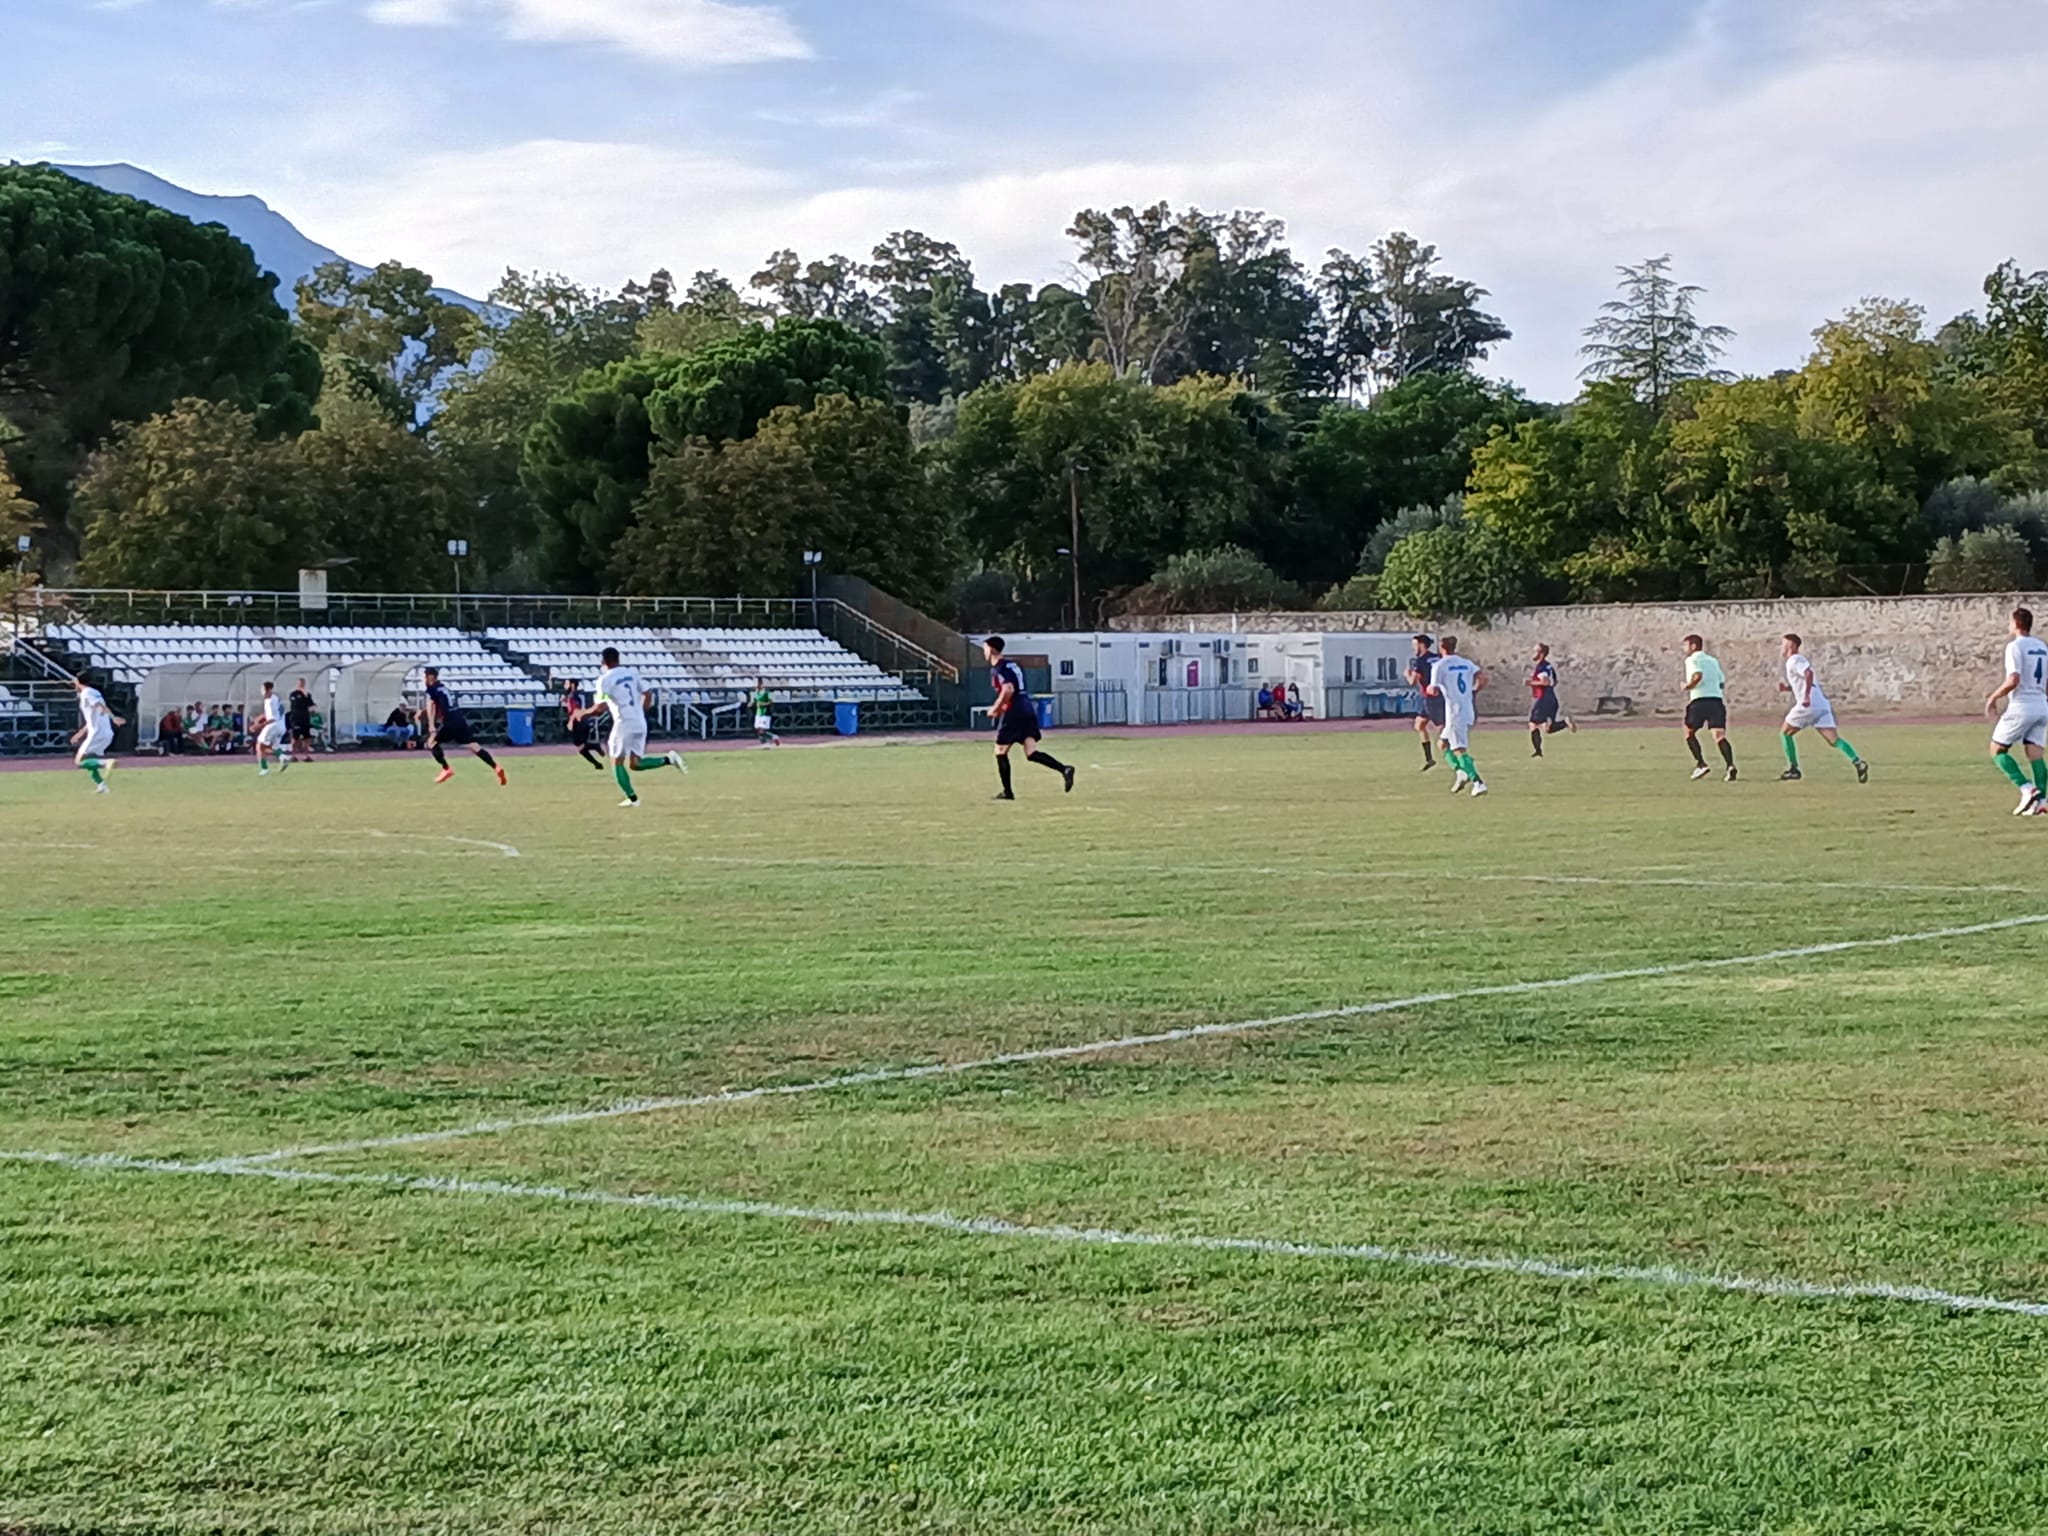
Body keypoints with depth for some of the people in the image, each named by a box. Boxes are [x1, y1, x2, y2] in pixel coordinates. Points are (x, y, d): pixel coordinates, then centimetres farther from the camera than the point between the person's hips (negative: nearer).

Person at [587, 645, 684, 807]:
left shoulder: (604, 679, -8)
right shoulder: (632, 673, 11)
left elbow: (601, 706, -14)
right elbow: (646, 694, 12)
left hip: (624, 724, -6)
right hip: (640, 723, 6)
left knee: (617, 763, 10)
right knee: (635, 764, 15)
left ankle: (632, 798, 6)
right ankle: (668, 759, -3)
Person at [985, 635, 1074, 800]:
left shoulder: (997, 669, -7)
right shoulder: (1011, 665, 21)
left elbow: (1008, 690, -22)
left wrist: (995, 709, -11)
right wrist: (1001, 707, 27)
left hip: (1013, 713, -8)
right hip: (1027, 710, 8)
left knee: (1000, 752, 6)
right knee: (1031, 753, 0)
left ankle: (1007, 792, 8)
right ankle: (1064, 769, -20)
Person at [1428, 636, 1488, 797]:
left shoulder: (1439, 666, -5)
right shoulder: (1467, 663, 11)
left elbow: (1434, 691, -11)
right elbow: (1483, 678, 0)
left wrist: (1429, 688, 11)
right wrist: (1473, 692, 15)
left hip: (1455, 713, -7)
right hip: (1469, 711, 7)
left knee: (1460, 750, -8)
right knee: (1444, 744, 21)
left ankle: (1478, 783, -19)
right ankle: (1462, 772, 5)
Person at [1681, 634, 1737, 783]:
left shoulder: (1692, 660, 2)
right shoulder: (1713, 661, 23)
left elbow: (1698, 676, -18)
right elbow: (1722, 682, 20)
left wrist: (1687, 686, -3)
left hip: (1699, 700, -5)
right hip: (1717, 699, 5)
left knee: (1689, 733, 14)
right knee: (1719, 736, -6)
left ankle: (1701, 764, 1)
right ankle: (1730, 765, -26)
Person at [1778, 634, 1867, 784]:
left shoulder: (1794, 661, -4)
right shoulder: (1799, 659, 26)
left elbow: (1809, 674, -24)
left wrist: (1806, 696, -28)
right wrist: (1787, 688, 21)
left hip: (1808, 705, -8)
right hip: (1821, 704, 8)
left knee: (1786, 733, 12)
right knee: (1834, 740, -4)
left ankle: (1793, 768, 12)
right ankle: (1857, 762, -23)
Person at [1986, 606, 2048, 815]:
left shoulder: (2015, 647, -9)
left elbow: (2013, 680, -19)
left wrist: (1994, 697, -7)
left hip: (2021, 706, -7)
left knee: (1997, 750, 3)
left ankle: (2026, 788, -13)